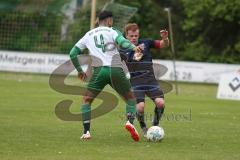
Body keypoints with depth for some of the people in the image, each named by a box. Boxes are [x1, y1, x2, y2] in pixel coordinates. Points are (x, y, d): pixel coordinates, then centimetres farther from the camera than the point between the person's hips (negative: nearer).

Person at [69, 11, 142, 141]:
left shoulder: (88, 35, 21)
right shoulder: (112, 31, 11)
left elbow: (73, 53, 23)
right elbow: (122, 41, -13)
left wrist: (79, 71, 35)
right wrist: (134, 48, -31)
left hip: (99, 70, 1)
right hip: (116, 70, -1)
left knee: (86, 100, 14)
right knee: (130, 98, 17)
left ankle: (86, 132, -1)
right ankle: (130, 121, -10)